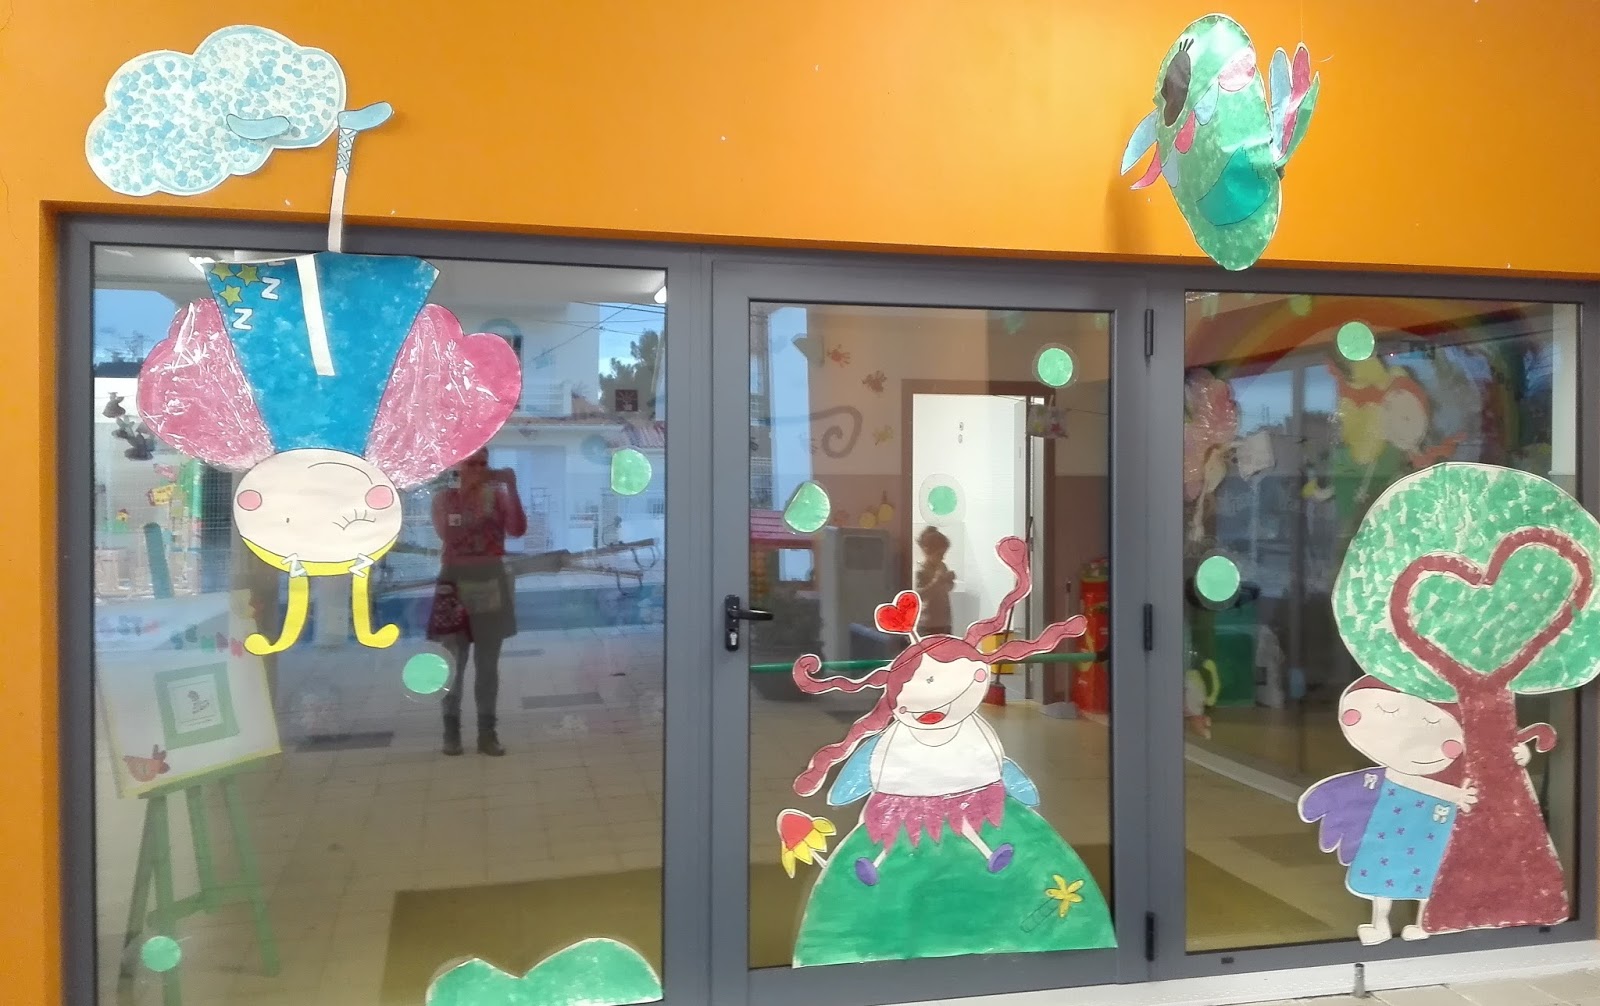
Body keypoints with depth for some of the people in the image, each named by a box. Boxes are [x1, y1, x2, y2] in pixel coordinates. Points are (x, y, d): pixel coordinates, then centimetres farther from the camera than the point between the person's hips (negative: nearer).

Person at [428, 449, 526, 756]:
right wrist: (469, 491, -14)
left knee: (488, 662, 6)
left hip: (491, 581, 1)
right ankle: (451, 730, 12)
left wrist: (511, 489, -18)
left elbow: (518, 530, -11)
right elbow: (447, 533, -13)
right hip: (456, 582, -1)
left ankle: (487, 732, 12)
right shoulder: (443, 498, 3)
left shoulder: (497, 495, 4)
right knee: (454, 662, 2)